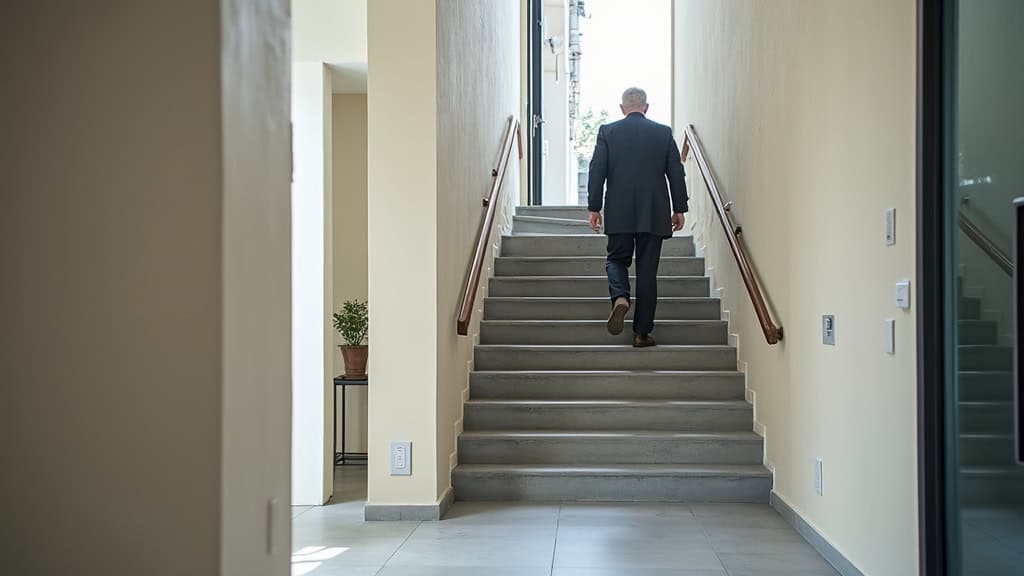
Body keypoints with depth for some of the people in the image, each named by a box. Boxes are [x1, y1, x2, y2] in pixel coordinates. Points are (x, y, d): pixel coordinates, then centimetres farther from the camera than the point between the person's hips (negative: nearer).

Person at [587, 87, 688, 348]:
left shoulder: (607, 132, 1)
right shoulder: (663, 133, 4)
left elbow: (597, 170, -3)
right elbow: (676, 172, 4)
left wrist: (594, 208, 2)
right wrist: (679, 209, 11)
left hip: (619, 213, 0)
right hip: (654, 214, 1)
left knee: (616, 259, 17)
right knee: (647, 271, 5)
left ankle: (620, 298, -14)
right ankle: (642, 332, 7)